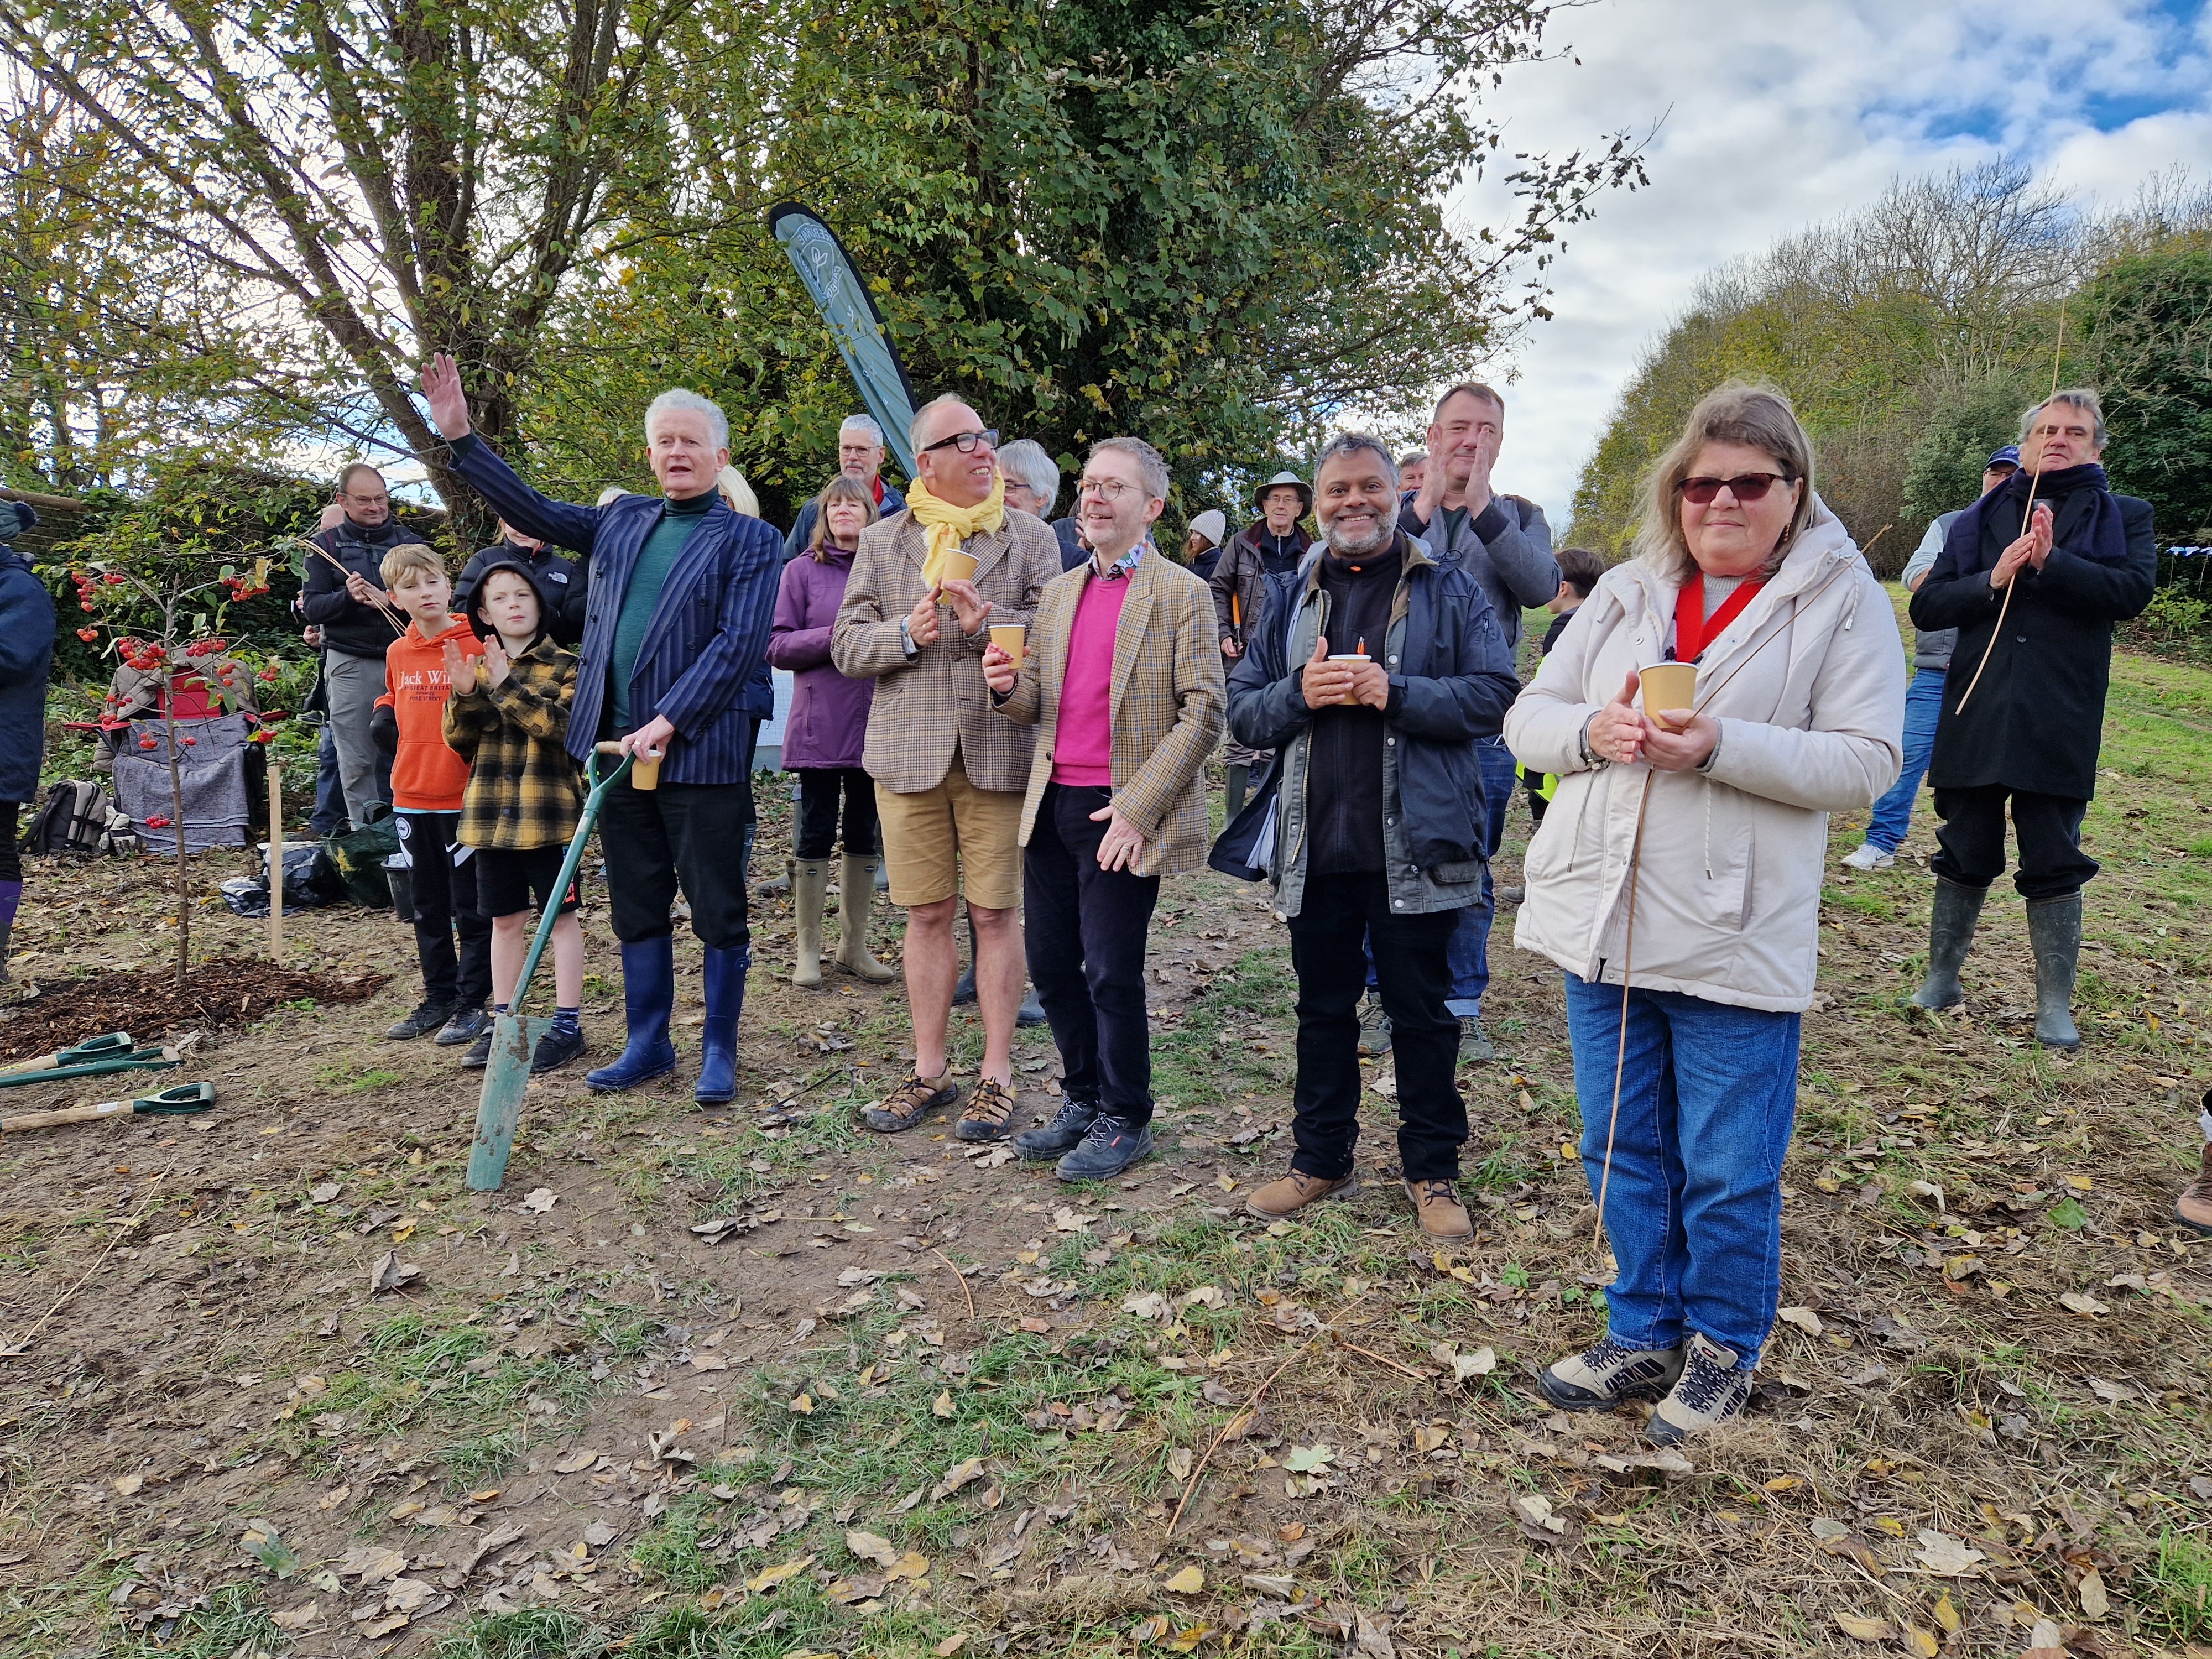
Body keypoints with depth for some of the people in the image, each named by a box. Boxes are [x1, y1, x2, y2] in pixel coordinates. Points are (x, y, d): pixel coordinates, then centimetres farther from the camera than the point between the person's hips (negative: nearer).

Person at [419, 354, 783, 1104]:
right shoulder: (620, 522, 14)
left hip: (700, 753, -5)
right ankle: (647, 1044, 26)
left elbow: (738, 644, -13)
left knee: (717, 909, 3)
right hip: (617, 746, 6)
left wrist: (666, 724, -18)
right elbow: (533, 511, 16)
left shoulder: (750, 540, -3)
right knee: (637, 907, 13)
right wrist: (460, 436, 6)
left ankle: (719, 1053, 15)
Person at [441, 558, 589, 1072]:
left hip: (547, 813, -5)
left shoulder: (564, 666, -4)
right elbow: (459, 741, 7)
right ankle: (503, 1020, 25)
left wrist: (505, 686, -23)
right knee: (505, 919, 14)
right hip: (490, 815, 5)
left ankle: (568, 1025, 11)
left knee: (560, 916, 4)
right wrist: (463, 695, -10)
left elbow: (560, 725, -19)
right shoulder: (478, 667, 10)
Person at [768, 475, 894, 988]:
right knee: (815, 837, 3)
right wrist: (837, 636, -16)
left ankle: (854, 945, 23)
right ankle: (808, 950, 15)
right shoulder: (802, 571, 2)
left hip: (876, 726, 3)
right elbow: (777, 646, -4)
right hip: (820, 727, -2)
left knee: (865, 836, 10)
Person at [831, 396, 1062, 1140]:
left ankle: (997, 1073, 15)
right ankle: (929, 1072, 21)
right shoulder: (882, 541, 10)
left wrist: (989, 623, -18)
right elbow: (847, 646, 7)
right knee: (927, 915, 8)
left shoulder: (1030, 536, 6)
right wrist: (906, 635, -12)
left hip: (999, 751, -1)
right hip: (909, 751, 2)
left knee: (995, 914, 2)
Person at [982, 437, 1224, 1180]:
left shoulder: (1183, 595, -5)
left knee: (1112, 973, 0)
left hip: (1122, 816, -6)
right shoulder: (1058, 594, 14)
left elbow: (1203, 715, -11)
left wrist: (1137, 809, -17)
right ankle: (1083, 1100, 30)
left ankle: (1126, 1120, 20)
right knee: (1051, 964, 11)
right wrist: (1010, 687, -7)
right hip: (1052, 804, 6)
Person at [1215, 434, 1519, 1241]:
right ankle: (1320, 1159, 30)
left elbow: (1494, 694, -8)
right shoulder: (1289, 596, 11)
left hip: (1413, 842, -3)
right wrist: (1301, 693, -13)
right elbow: (1242, 711, 7)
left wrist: (1394, 692, -20)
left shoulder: (1449, 590, 2)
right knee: (1323, 1009, 15)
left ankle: (1432, 1170, 25)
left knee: (1421, 1012, 9)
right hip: (1314, 842, 3)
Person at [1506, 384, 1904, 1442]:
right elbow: (1528, 717, 10)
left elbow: (1866, 760, -10)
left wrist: (1719, 746, -22)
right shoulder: (1626, 593, 12)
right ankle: (1647, 1334, 34)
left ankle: (1723, 1348, 31)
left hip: (1736, 938, -4)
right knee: (1622, 1154, 16)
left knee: (1728, 1175, 8)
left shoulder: (1843, 599, -1)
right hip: (1602, 920, 5)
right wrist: (1592, 732, -12)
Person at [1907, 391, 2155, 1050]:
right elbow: (1925, 606, 3)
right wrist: (1992, 581, -13)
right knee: (1965, 855, 10)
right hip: (1975, 717, 1)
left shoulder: (2122, 518, 8)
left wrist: (2052, 562, -23)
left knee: (2054, 865, 4)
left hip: (2059, 724, -1)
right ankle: (1942, 977, 24)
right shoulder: (1979, 520, 11)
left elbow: (2134, 589, -11)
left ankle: (2055, 1003, 15)